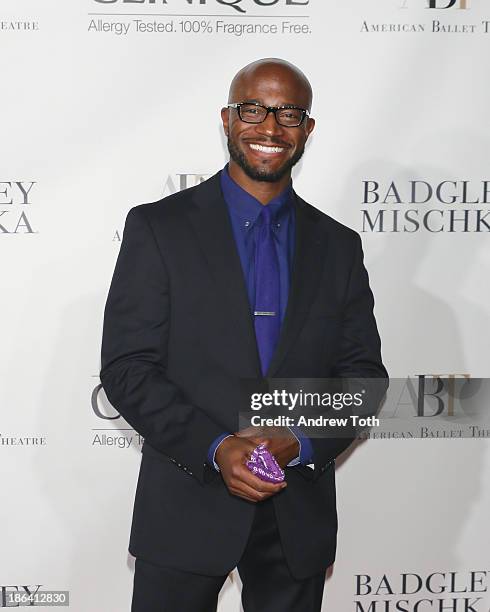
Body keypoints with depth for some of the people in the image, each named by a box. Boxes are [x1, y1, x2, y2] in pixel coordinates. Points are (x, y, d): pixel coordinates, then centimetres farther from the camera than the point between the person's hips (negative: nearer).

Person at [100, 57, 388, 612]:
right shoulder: (158, 228, -2)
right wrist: (215, 448, -19)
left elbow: (363, 373, 5)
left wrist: (300, 442, -13)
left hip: (299, 518, 3)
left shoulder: (338, 246, 7)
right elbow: (126, 368, -7)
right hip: (187, 509, -2)